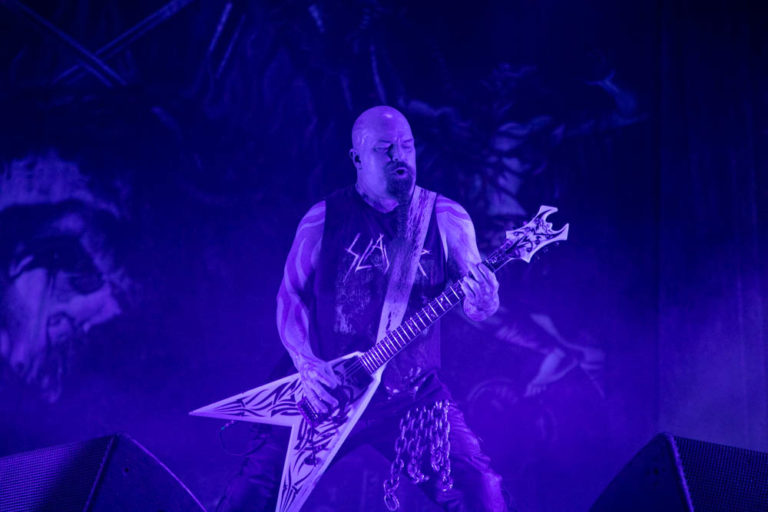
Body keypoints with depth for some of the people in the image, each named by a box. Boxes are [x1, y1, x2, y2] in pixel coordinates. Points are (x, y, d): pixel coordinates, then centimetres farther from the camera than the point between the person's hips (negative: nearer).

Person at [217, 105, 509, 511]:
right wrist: (306, 363, -11)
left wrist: (479, 300, -28)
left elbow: (482, 305, -3)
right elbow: (291, 295, 5)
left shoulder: (446, 219, 0)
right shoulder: (322, 220, 1)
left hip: (414, 394, 0)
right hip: (328, 391, 0)